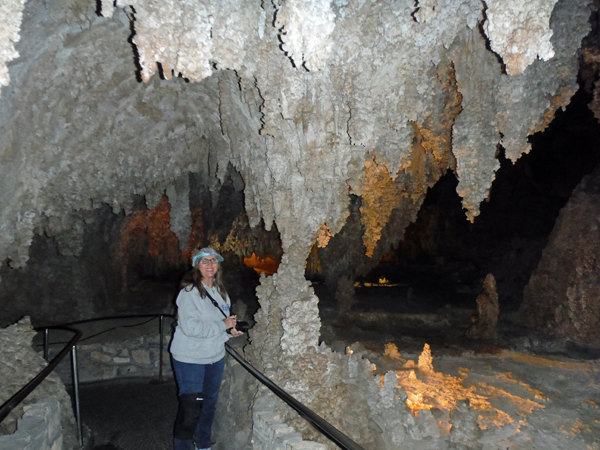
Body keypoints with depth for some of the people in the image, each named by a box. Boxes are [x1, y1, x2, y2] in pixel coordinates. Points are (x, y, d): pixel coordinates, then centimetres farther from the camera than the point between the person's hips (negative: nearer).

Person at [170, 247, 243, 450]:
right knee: (190, 408, -3)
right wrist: (222, 326, -22)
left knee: (209, 404, 20)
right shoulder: (189, 292, -19)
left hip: (215, 357, 8)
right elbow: (190, 327, -28)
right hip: (190, 359, -7)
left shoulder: (220, 291, 5)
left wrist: (230, 330, -3)